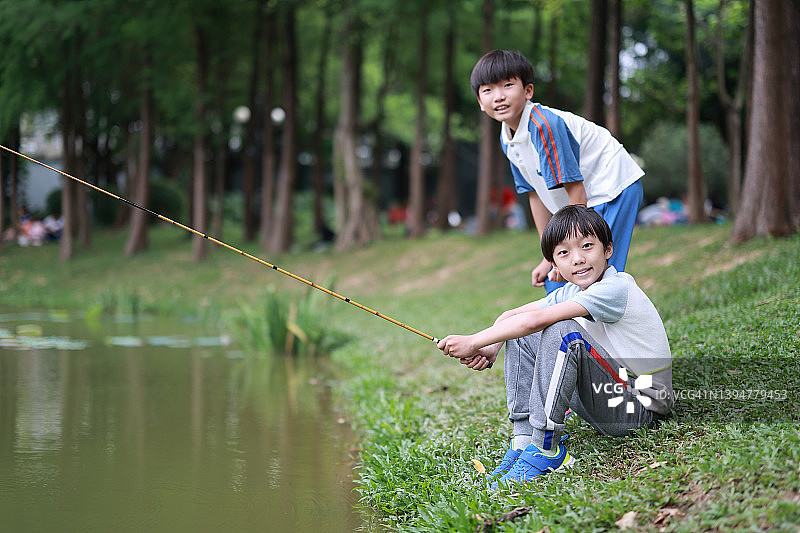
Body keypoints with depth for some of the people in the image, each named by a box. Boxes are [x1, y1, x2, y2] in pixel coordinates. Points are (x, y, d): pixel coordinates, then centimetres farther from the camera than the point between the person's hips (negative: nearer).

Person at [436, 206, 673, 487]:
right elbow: (510, 315, 9)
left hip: (643, 406, -9)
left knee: (563, 331, -29)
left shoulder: (616, 288, -21)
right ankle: (524, 440, -4)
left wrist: (473, 342, -21)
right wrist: (490, 349, -12)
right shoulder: (570, 292, 7)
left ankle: (545, 449, -25)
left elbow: (536, 320, -28)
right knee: (520, 336, 5)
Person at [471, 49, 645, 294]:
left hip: (613, 190, -9)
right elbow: (536, 195, 8)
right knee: (554, 282, 9)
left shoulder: (543, 125, -26)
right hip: (581, 206, 9)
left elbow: (576, 190, -25)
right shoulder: (507, 140, 0)